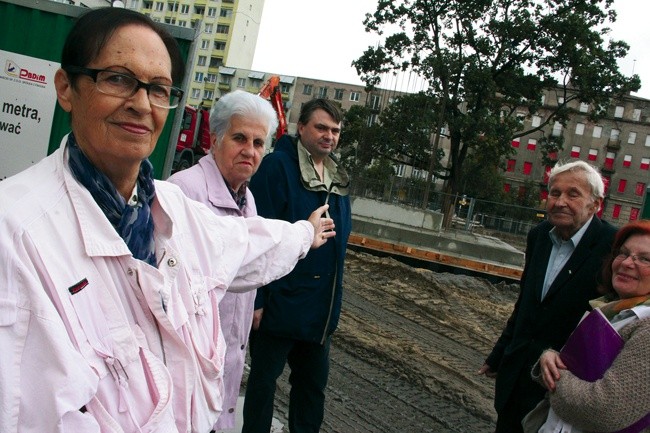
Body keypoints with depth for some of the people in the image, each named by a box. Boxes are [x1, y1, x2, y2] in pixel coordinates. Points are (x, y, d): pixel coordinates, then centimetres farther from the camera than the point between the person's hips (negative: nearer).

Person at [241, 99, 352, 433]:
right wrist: (256, 299, -22)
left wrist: (333, 298, 15)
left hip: (320, 306, 7)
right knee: (264, 376, 9)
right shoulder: (277, 166, -14)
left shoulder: (337, 179, 9)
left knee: (314, 379, 18)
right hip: (281, 301, -7)